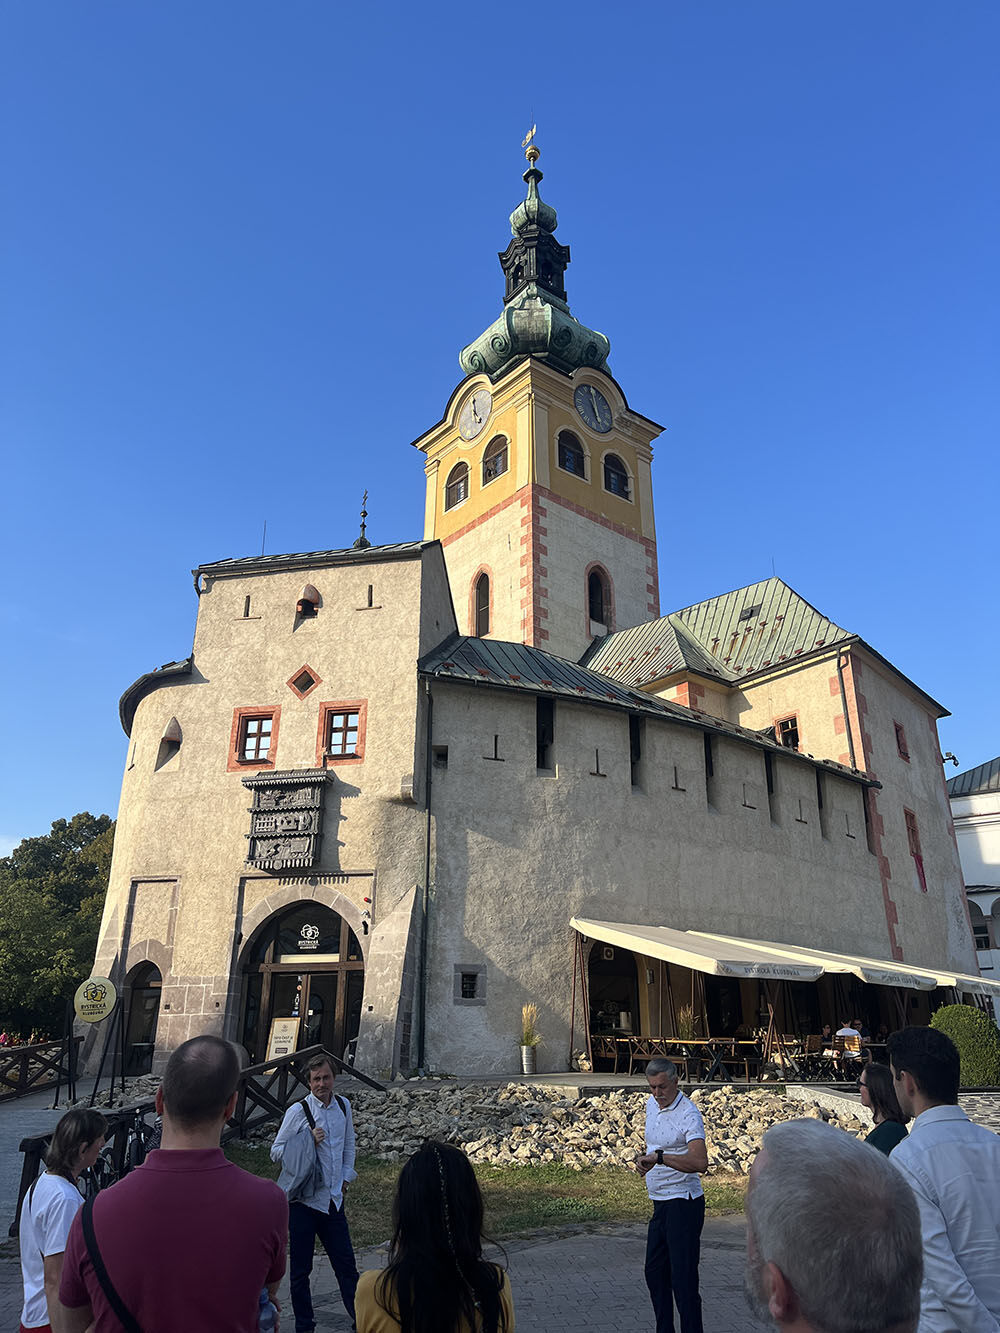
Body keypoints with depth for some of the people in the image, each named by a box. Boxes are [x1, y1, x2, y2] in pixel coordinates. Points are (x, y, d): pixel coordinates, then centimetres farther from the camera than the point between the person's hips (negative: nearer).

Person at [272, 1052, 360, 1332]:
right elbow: (276, 1152, -8)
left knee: (346, 1263, 9)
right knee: (300, 1268, 9)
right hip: (303, 1201, -4)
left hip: (333, 1198, 4)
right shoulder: (298, 1111, -12)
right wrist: (309, 1141, -20)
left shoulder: (343, 1106, 4)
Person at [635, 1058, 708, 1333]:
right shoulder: (651, 1104, 7)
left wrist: (659, 1157, -41)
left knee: (683, 1278, -5)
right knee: (654, 1272, 17)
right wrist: (644, 1159, 9)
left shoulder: (688, 1114, -20)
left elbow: (700, 1162, -34)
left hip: (683, 1204, -9)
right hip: (660, 1204, 9)